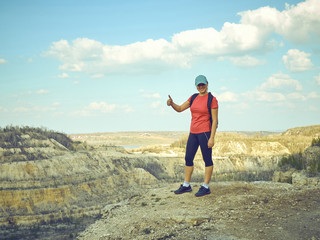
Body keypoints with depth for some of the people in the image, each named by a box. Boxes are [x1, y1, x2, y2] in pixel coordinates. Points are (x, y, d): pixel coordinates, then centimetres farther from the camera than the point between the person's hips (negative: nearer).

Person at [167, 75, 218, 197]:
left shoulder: (212, 99, -8)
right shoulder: (194, 98, 11)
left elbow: (215, 120, -10)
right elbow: (180, 109, 13)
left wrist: (212, 138, -16)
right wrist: (171, 103, -9)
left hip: (205, 132, -7)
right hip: (193, 133, 7)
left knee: (207, 159, 1)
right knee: (188, 158, 10)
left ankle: (206, 187, 8)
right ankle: (186, 185, 20)